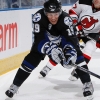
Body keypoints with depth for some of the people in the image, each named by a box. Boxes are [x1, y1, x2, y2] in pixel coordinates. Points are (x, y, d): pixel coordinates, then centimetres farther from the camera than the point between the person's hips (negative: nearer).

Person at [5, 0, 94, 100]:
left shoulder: (65, 19, -36)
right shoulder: (38, 17, -36)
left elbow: (71, 38, -38)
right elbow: (39, 39, -38)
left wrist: (70, 51, -57)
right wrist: (50, 49, -53)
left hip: (62, 38, 0)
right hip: (44, 40, 0)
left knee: (76, 55, -19)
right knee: (32, 59, -9)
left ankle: (87, 84, -7)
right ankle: (15, 85, 5)